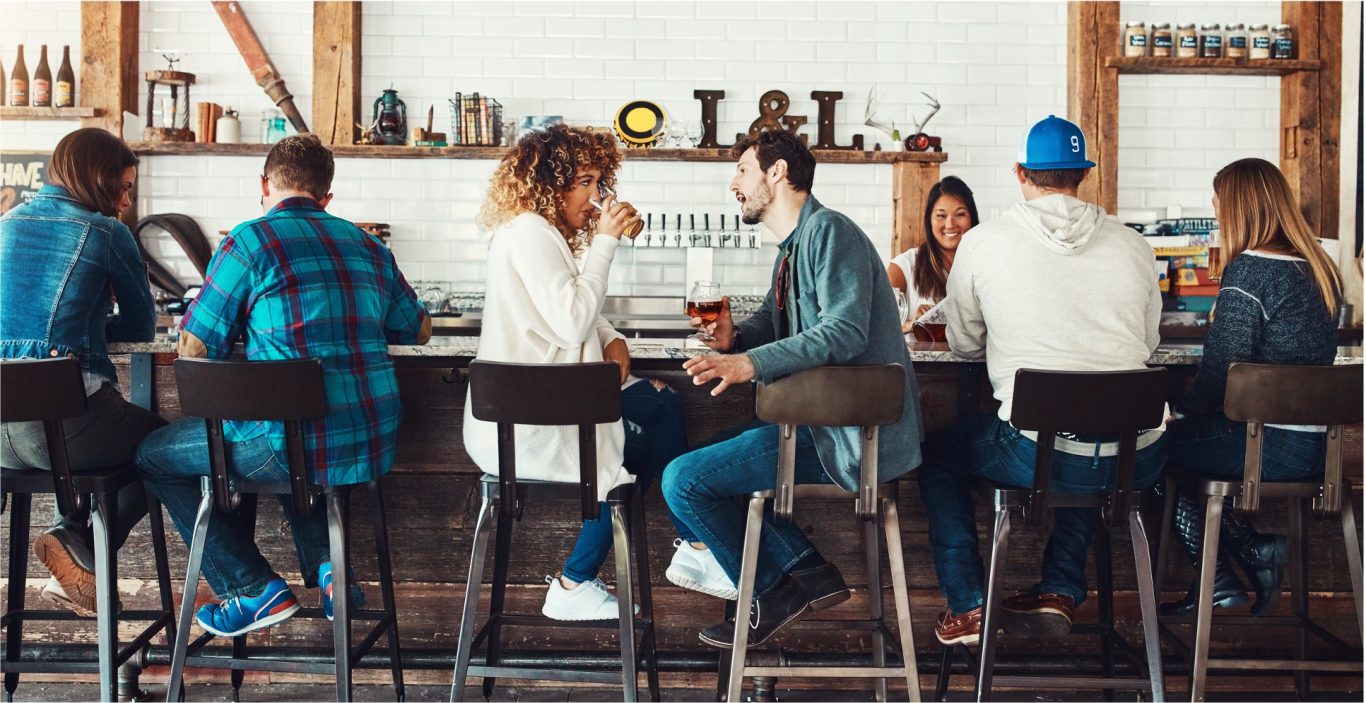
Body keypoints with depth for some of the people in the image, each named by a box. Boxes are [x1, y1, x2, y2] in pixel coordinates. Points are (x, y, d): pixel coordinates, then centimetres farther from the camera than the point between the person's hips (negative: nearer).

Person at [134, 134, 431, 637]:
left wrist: (248, 327, 21)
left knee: (154, 455, 17)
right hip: (375, 443, 6)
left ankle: (254, 590, 10)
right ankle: (327, 566, 25)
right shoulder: (367, 245, 11)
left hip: (299, 443, -6)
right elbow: (418, 329, 22)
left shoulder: (250, 240, -5)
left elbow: (194, 346, -1)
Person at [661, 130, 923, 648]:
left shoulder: (829, 231, -13)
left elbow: (844, 331, -26)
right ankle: (806, 569, 8)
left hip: (855, 438, -11)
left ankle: (773, 595, 7)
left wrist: (752, 363, -34)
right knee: (706, 451, 21)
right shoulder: (793, 248, 19)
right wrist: (732, 337, -1)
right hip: (823, 421, 11)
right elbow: (771, 325, 22)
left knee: (683, 480, -9)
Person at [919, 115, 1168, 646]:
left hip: (1039, 454, -3)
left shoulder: (982, 243, 0)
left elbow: (963, 344, 14)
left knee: (938, 453, 25)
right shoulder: (1132, 245, 7)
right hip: (1137, 462, 4)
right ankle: (1060, 591, 31)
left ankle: (967, 606, 21)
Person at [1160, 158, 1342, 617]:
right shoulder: (1321, 270, 11)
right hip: (1315, 446, 9)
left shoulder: (1249, 270, -16)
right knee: (1192, 432, 22)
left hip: (1267, 446, -8)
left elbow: (1221, 369, -18)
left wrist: (1179, 412, 0)